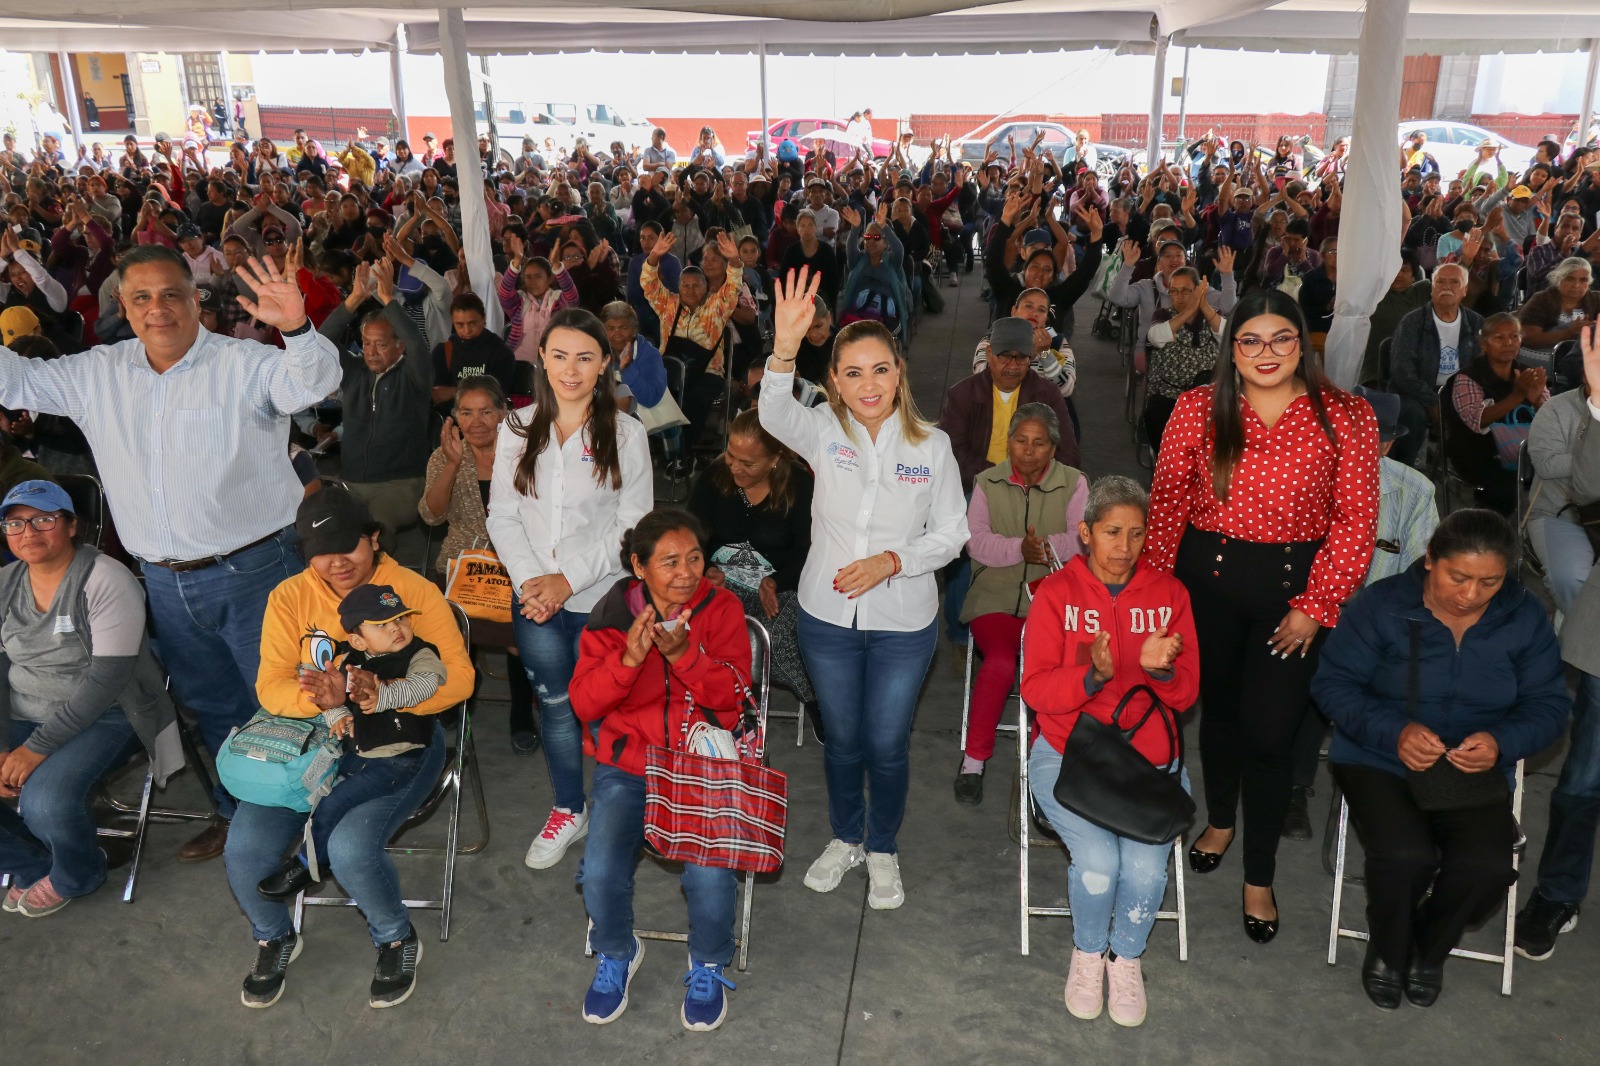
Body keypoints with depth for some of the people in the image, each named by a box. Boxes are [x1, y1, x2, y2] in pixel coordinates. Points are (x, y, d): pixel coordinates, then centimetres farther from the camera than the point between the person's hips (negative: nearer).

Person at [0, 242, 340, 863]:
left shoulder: (243, 364, -12)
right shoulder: (96, 375, 6)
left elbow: (314, 382, -27)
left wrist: (296, 327, -47)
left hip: (253, 572, -6)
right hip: (166, 584, 6)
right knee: (210, 705, 21)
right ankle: (239, 811, 40)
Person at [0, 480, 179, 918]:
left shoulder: (107, 581, -16)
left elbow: (107, 678, -21)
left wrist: (38, 747, -23)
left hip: (104, 716, -6)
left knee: (44, 800, -31)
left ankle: (75, 876, 4)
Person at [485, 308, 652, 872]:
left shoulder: (624, 433, -5)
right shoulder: (518, 428, 3)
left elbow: (633, 525, -7)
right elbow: (501, 514, 3)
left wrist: (569, 580, -14)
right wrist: (528, 579, -11)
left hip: (600, 598, -3)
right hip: (534, 598, 3)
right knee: (554, 703, 13)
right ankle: (568, 810, 32)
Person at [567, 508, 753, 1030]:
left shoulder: (721, 608, -3)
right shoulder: (613, 614, -2)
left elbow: (732, 696, -10)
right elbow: (583, 702, -6)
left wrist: (684, 652, -26)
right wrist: (628, 658, -24)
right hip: (626, 763, 1)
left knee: (711, 874, -23)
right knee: (600, 873, -19)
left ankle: (708, 967, 10)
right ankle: (616, 954, 17)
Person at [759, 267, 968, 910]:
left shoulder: (932, 446, -6)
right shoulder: (823, 432, -7)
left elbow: (950, 534, -2)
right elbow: (774, 415, -29)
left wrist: (892, 560, -19)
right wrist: (783, 349, -48)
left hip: (904, 622, -1)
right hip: (827, 617, 1)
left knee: (887, 743, 10)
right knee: (842, 739, 17)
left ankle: (883, 849, 36)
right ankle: (845, 838, 42)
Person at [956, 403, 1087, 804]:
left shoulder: (1073, 483, 8)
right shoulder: (987, 483, 10)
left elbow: (1083, 538, -6)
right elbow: (976, 540, -5)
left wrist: (1047, 546, -26)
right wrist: (1020, 549, -23)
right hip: (996, 599, 0)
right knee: (1000, 662, -27)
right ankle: (973, 760, -11)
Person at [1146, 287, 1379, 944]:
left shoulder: (1345, 419, -6)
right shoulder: (1197, 410, -3)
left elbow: (1356, 522, -6)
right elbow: (1167, 501, 1)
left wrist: (1315, 606, -9)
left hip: (1294, 585, -2)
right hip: (1208, 576, 2)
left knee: (1269, 731, -2)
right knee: (1218, 706, 19)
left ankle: (1259, 878, 18)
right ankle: (1220, 820, 47)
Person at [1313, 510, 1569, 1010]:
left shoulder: (1525, 619, -1)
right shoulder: (1382, 605, -10)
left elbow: (1549, 705, 2)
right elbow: (1332, 682, -10)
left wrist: (1502, 742, -20)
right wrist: (1394, 731, -27)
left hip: (1475, 772, 3)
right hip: (1378, 761, -2)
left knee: (1486, 866, -24)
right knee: (1404, 855, -28)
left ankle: (1429, 951, 11)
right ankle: (1387, 952, 8)